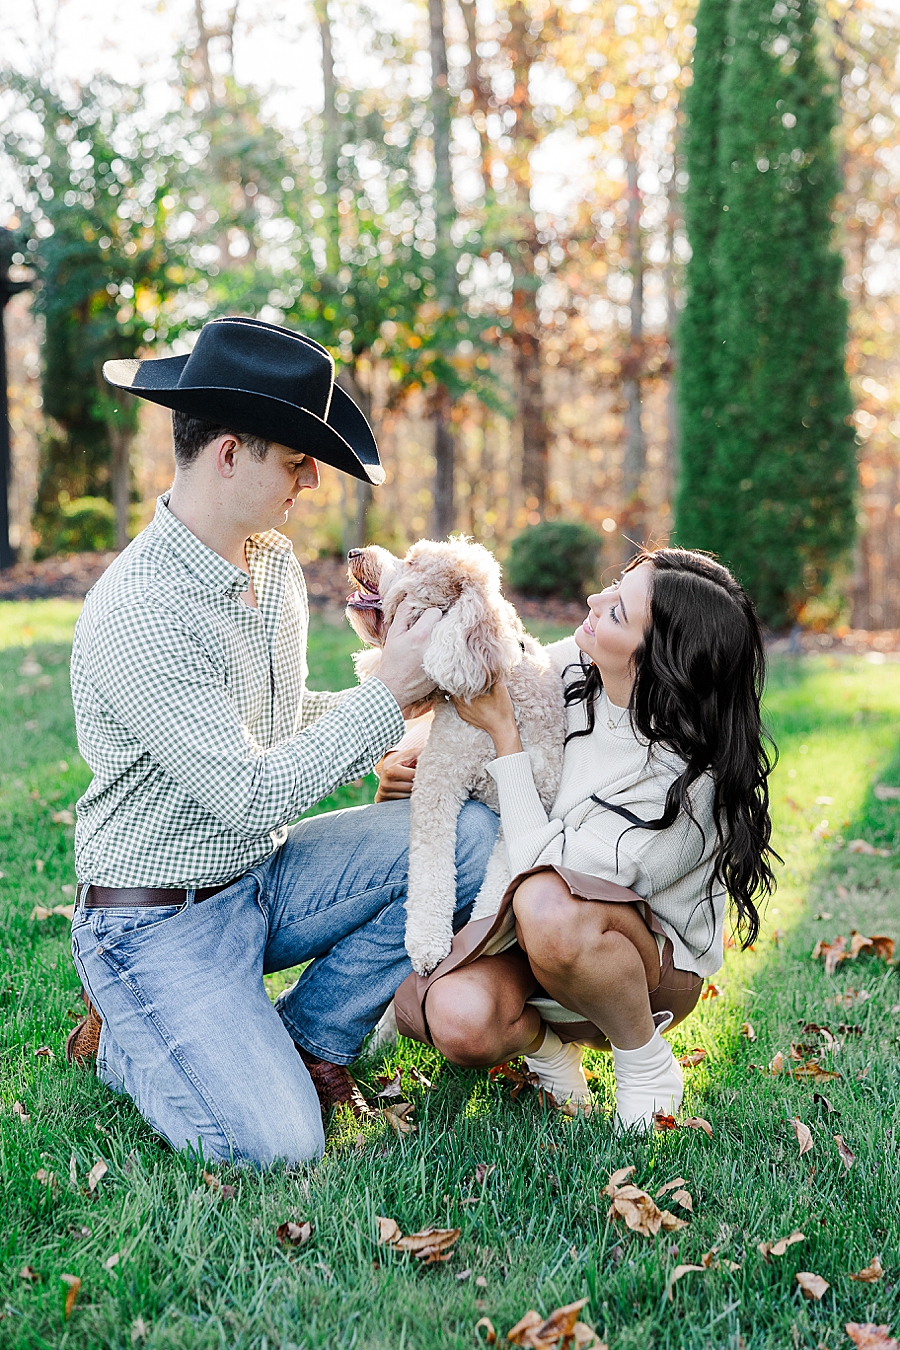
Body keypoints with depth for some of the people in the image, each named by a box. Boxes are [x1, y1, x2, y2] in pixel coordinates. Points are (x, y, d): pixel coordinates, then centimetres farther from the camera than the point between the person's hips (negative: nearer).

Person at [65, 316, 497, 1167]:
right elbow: (253, 797, -27)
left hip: (264, 878, 8)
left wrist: (407, 697, -1)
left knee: (470, 835, -11)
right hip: (159, 920, -8)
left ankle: (307, 1038, 5)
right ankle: (122, 1040, 10)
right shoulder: (135, 617, -26)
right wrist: (388, 692, -20)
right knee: (275, 1147, -20)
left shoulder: (275, 562, 3)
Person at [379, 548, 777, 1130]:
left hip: (654, 959, -4)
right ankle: (541, 1037, 9)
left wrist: (505, 736, -23)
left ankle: (648, 1066, -11)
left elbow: (548, 866, -27)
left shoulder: (688, 781, -30)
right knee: (456, 1019, -28)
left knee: (549, 904, -40)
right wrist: (408, 755, -8)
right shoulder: (569, 667, -11)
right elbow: (462, 706, 10)